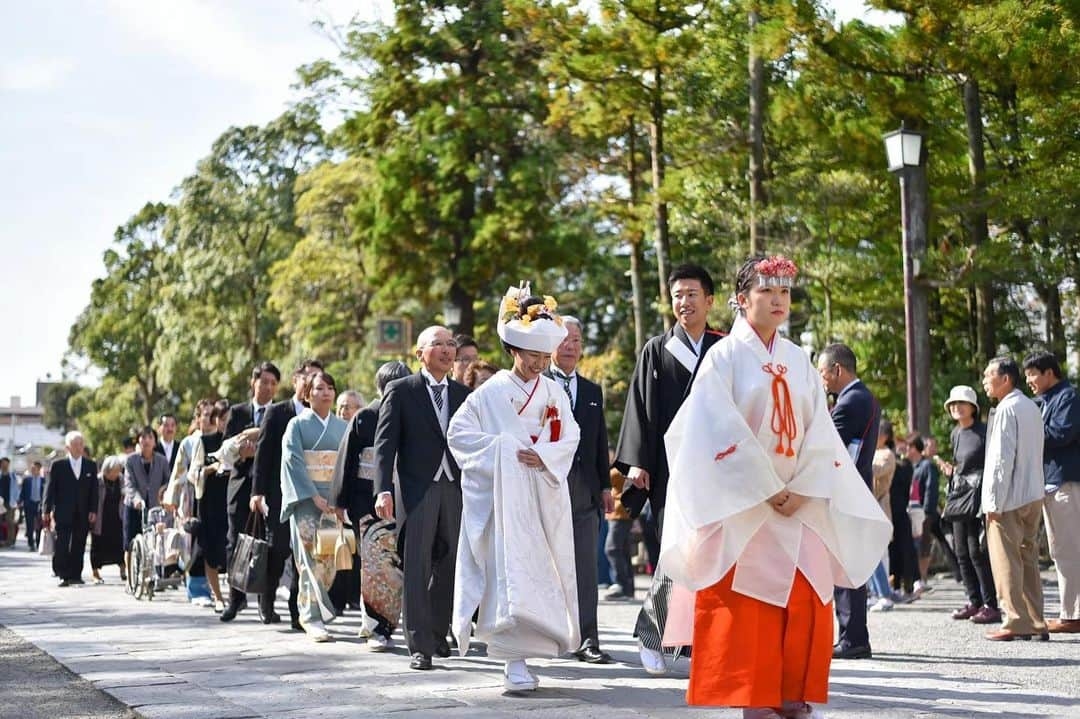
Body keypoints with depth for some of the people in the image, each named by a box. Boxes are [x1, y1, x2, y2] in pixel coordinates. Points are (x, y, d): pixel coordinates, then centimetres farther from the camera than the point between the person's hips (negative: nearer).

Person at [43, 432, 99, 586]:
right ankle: (63, 575, -2)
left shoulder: (91, 465, 9)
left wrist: (93, 510, 1)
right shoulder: (58, 466, 2)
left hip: (83, 514, 2)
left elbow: (94, 490, 9)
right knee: (61, 545, -7)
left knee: (79, 546, 3)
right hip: (63, 514, -2)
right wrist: (46, 510, -3)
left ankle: (76, 575, 10)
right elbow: (50, 489, 2)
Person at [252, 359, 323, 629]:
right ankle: (266, 603, 16)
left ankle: (298, 612, 6)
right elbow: (263, 452, 0)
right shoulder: (276, 412, 3)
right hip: (280, 494, -2)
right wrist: (258, 491, -7)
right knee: (278, 548, -3)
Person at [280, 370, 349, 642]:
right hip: (305, 498, -4)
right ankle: (313, 618, -10)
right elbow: (294, 463, -6)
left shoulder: (343, 427, 12)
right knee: (311, 557, -9)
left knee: (330, 557, 1)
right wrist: (314, 496, -16)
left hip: (335, 499, 4)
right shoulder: (297, 425, 2)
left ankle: (309, 611, 15)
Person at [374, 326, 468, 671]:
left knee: (449, 566, 9)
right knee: (417, 568, -6)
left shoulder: (463, 394, 13)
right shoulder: (400, 391, 1)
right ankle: (420, 646, -4)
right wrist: (384, 490, -15)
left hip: (456, 489, 4)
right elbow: (385, 443, -4)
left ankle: (438, 632, 25)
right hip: (417, 488, -4)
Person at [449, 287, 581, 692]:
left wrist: (544, 456, -12)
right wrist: (503, 448, -12)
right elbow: (459, 432, -3)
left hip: (546, 497, 4)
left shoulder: (555, 392, 10)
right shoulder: (492, 392, -1)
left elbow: (570, 437, 7)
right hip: (505, 495, -4)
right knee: (510, 571, -12)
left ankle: (527, 645, 18)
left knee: (539, 572, 5)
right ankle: (514, 661, -15)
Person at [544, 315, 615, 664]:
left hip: (584, 490, 4)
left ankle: (586, 640, 1)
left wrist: (605, 485, 13)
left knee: (585, 567, 0)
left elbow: (601, 441, 18)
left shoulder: (592, 391, 18)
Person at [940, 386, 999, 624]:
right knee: (962, 553, 9)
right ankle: (974, 601, 18)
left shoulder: (984, 432, -9)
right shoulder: (955, 434, 14)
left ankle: (990, 605, -6)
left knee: (977, 551, -10)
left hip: (977, 496, -8)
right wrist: (950, 470, 7)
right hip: (959, 496, 8)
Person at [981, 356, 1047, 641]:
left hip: (1009, 499, -9)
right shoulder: (1031, 407, 16)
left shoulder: (1007, 409, -12)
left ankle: (1016, 622, -4)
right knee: (1028, 559, 11)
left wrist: (993, 501, -16)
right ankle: (1035, 623, 11)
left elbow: (1002, 458, -18)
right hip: (1033, 496, 9)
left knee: (1007, 561, -4)